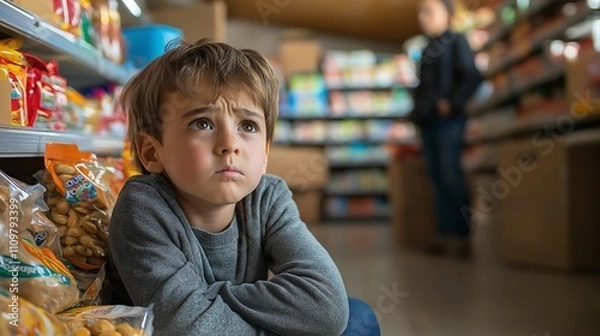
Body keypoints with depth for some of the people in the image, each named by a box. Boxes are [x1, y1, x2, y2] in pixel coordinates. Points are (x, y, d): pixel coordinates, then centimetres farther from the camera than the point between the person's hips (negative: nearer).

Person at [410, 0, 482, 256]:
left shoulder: (456, 41, 0)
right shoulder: (427, 49, 20)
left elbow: (472, 76, -10)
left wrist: (453, 103, -16)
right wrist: (417, 112, 9)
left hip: (448, 119, -7)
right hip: (427, 120, 7)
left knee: (450, 175, -10)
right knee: (437, 178, 6)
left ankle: (462, 233, -2)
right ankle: (444, 232, 10)